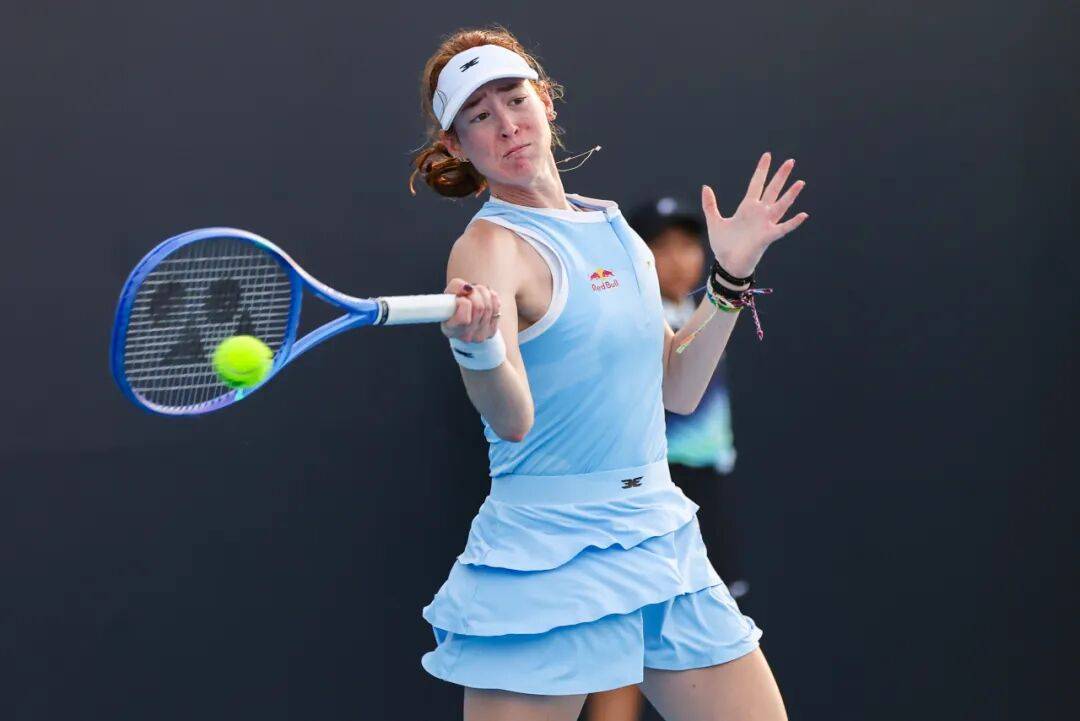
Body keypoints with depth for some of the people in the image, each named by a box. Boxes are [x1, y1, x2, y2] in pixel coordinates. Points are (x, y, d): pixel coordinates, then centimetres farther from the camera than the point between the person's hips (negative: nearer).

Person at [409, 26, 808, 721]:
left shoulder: (611, 224, 11)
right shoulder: (489, 246, -10)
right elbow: (514, 422, -25)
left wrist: (732, 274, 9)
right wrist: (478, 345, -44)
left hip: (660, 532, 7)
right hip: (548, 557, -7)